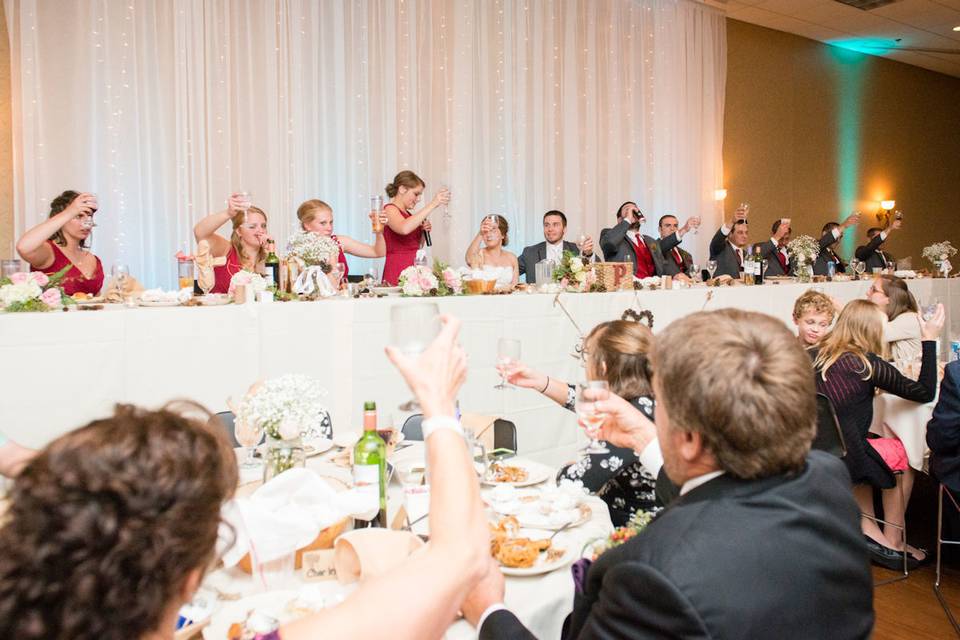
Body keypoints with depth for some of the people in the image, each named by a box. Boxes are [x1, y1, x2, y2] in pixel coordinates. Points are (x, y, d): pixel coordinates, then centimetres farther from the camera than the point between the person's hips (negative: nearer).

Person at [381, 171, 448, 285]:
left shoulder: (407, 214, 18)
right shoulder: (389, 209, -5)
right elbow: (404, 229, -29)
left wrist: (424, 231, 7)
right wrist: (433, 204, -26)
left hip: (414, 271, 8)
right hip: (398, 272, -8)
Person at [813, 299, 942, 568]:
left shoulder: (818, 356, 4)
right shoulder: (868, 364, -11)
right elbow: (925, 393, -3)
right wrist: (930, 341, 1)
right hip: (842, 462, -6)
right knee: (904, 453, 21)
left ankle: (869, 531, 30)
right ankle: (892, 544, 32)